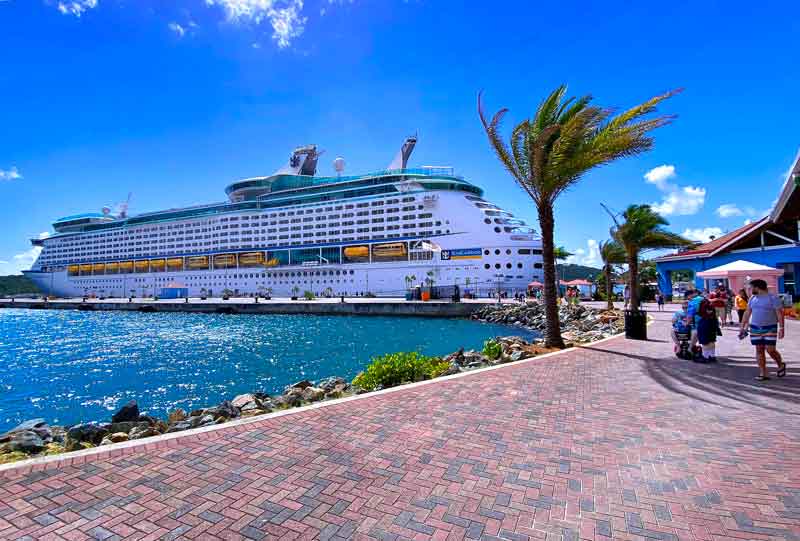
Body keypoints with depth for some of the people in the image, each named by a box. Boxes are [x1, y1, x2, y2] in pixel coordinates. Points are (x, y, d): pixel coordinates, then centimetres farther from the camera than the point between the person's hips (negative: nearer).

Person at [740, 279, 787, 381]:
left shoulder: (773, 298, -8)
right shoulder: (752, 298, 8)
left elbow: (780, 314, -10)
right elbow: (747, 313, 12)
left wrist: (781, 328, -16)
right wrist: (742, 327, 11)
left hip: (770, 328, -5)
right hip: (755, 328, 5)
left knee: (770, 350, -6)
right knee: (759, 350, 4)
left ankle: (781, 365, 24)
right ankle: (763, 373, 9)